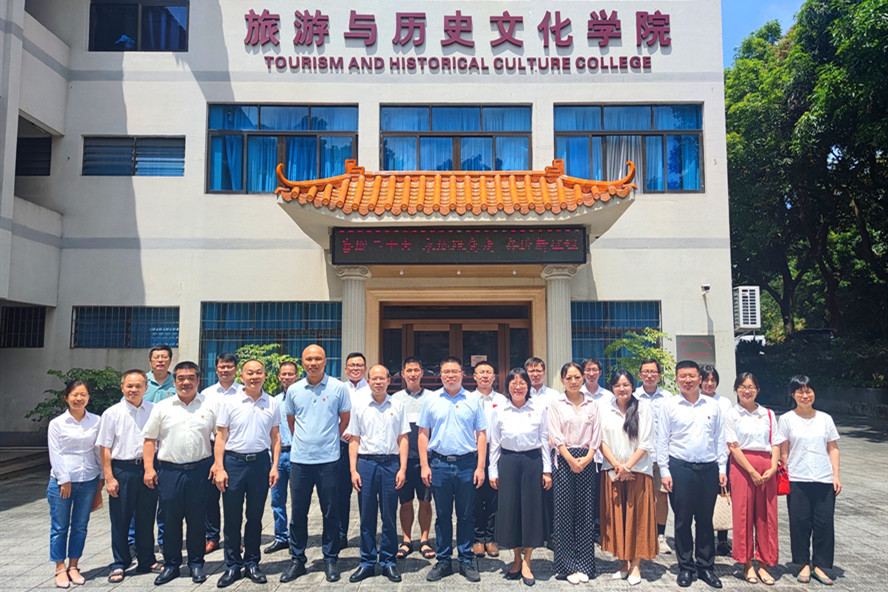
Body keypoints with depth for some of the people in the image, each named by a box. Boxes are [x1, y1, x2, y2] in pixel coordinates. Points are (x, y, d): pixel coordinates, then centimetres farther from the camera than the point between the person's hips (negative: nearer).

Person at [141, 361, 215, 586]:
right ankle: (171, 565, 22)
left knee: (197, 520, 7)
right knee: (170, 520, 7)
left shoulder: (209, 407, 5)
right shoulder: (162, 407, 6)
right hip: (169, 471, 1)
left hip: (200, 470, 0)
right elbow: (149, 439, 7)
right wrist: (148, 468, -1)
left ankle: (196, 564, 21)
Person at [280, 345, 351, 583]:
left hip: (328, 460, -2)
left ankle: (330, 560, 20)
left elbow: (345, 419, 8)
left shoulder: (338, 388, -2)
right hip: (299, 459, 2)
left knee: (330, 512, 6)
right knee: (297, 512, 9)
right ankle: (297, 560, 23)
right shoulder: (293, 390, 5)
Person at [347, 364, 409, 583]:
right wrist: (353, 470, -1)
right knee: (367, 516, 6)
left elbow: (403, 439, 5)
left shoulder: (397, 406, 5)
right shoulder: (359, 405, 6)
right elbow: (354, 440, 6)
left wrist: (402, 469, -3)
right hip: (366, 462, 0)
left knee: (389, 516, 6)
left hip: (391, 463, 0)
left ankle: (388, 561, 18)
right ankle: (367, 562, 18)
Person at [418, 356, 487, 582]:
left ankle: (466, 561, 20)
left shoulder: (473, 401, 3)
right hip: (439, 463, 1)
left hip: (467, 464, 0)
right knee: (442, 515, 9)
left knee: (466, 515, 7)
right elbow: (423, 434, 6)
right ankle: (443, 561, 21)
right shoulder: (431, 401, 5)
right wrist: (424, 465, -1)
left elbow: (481, 435, 3)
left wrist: (480, 467, -3)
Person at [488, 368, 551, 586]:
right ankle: (516, 558, 22)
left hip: (533, 461, -1)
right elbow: (494, 443, 6)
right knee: (509, 508, 4)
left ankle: (526, 562, 15)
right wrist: (493, 471, 4)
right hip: (508, 461, 1)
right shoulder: (499, 411, 2)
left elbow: (545, 441, 3)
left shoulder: (539, 409, 0)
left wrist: (547, 470, 1)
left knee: (531, 508, 2)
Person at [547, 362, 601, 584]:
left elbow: (596, 436, 5)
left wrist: (586, 459, -8)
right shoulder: (556, 404, 2)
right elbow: (555, 436, -5)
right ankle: (567, 566, 10)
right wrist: (571, 460, -12)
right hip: (564, 461, -2)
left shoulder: (592, 405, 9)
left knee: (585, 513, 5)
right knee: (564, 513, 0)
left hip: (586, 461, 2)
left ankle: (584, 565, 15)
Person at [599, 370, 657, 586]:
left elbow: (646, 443, -5)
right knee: (616, 517, 5)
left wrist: (628, 466, -11)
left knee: (637, 517, 2)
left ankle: (635, 564, 11)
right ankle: (624, 562, 16)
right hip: (612, 471, 2)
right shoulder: (605, 410, 6)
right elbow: (602, 441, 3)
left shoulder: (643, 409, -2)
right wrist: (617, 465, -9)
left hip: (638, 471, -2)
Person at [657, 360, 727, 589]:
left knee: (705, 520, 10)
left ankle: (705, 566, 21)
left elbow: (720, 439, 11)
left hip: (709, 468, 2)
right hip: (680, 468, -2)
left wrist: (722, 468, 5)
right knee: (682, 520, 5)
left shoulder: (713, 406, 8)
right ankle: (686, 567, 17)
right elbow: (662, 441, 0)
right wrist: (664, 471, -4)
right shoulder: (669, 405, 0)